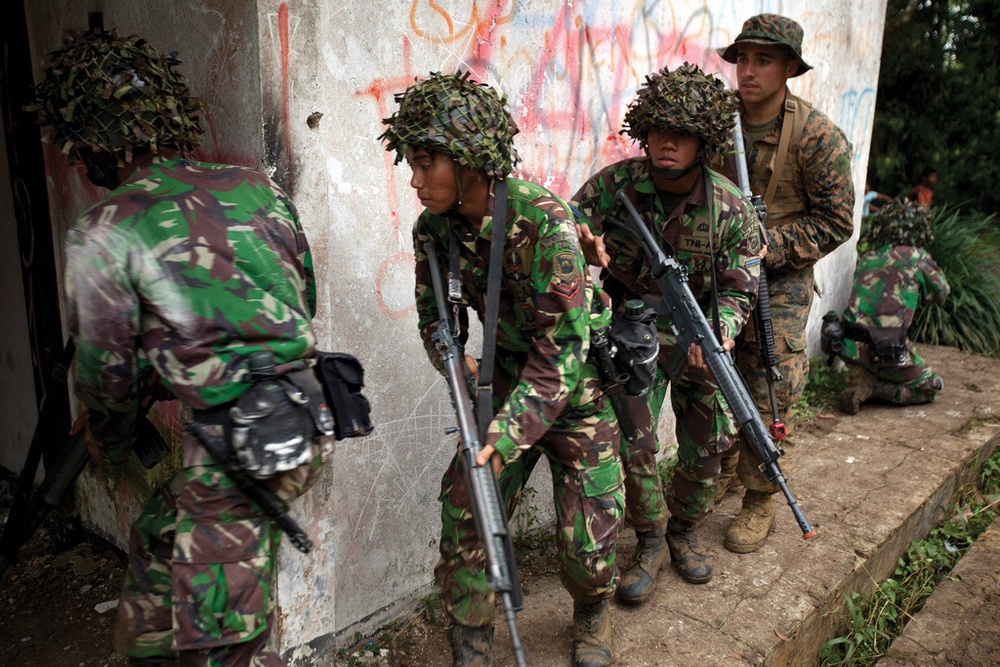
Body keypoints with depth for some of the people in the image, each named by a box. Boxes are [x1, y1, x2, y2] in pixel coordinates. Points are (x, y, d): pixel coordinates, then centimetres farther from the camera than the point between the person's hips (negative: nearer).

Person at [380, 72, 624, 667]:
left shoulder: (543, 219, -27)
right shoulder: (434, 228, -8)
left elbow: (564, 343, -27)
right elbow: (433, 314, 5)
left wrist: (507, 435, -31)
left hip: (578, 386, -4)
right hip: (510, 380, 5)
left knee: (587, 538, -1)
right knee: (464, 510, -3)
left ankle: (593, 615, 35)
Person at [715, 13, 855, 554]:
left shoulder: (818, 136, -13)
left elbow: (834, 221, -10)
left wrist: (764, 245, -19)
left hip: (779, 284, -4)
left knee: (768, 398, 0)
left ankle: (760, 504, 16)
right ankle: (721, 473, 35)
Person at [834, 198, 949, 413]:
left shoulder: (867, 257, 12)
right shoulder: (916, 257, -2)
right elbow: (941, 293, 15)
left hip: (850, 346, 6)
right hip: (884, 350, -6)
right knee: (932, 387, 14)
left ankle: (862, 376, 8)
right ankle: (874, 388, -5)